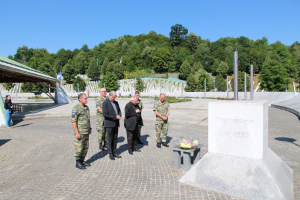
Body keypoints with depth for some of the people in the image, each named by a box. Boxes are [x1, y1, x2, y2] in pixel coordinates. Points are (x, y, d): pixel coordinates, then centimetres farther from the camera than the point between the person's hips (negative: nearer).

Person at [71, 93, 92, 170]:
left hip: (86, 132, 8)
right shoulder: (76, 108, -14)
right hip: (80, 132, -8)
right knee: (79, 148, 2)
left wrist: (90, 128, 17)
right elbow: (73, 121, -16)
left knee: (85, 147, 13)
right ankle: (78, 163, 15)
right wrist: (77, 132, -19)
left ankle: (82, 161, 27)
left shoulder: (86, 107, 11)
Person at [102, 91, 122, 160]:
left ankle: (114, 153, 24)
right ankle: (110, 154, 16)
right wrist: (115, 117, -17)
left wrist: (119, 115, -7)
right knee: (110, 140, 4)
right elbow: (105, 114, -16)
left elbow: (119, 110, 16)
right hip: (109, 124, -6)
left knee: (115, 139, 12)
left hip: (116, 123, 6)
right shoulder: (105, 103, -9)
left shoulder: (116, 102, 12)